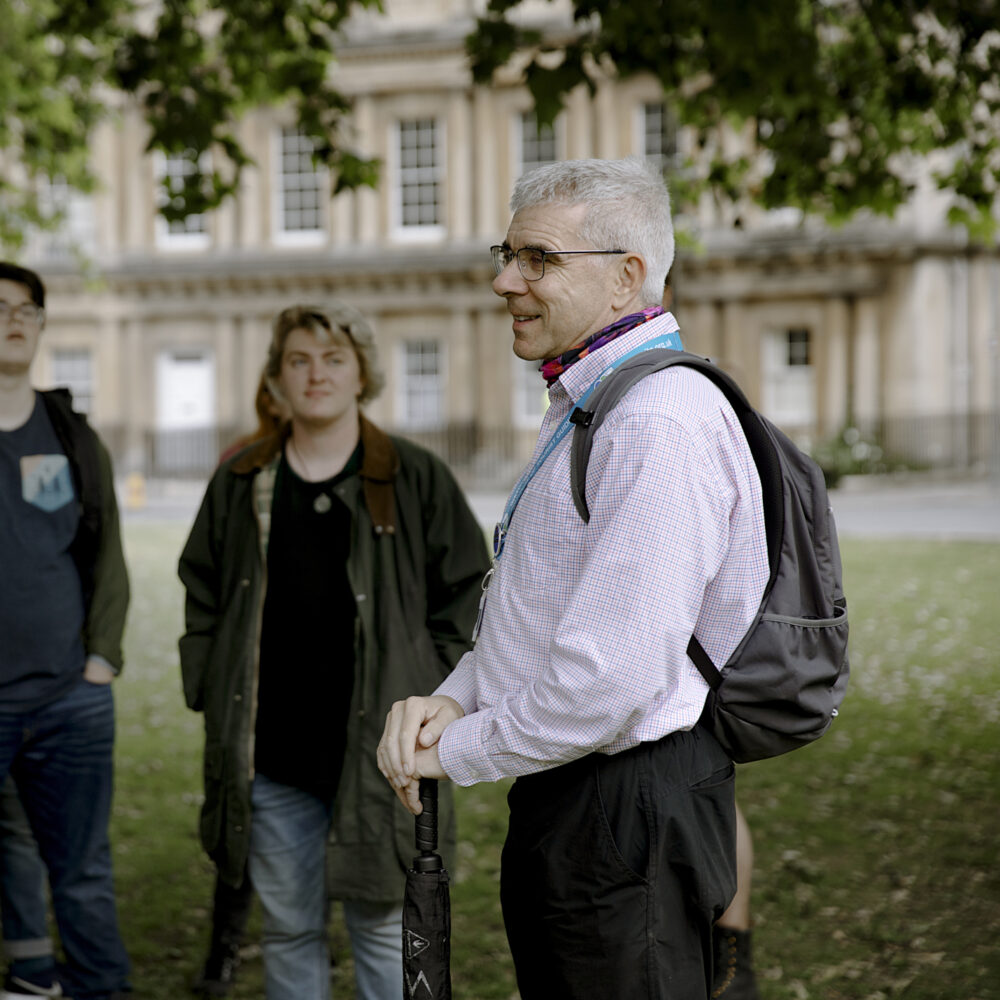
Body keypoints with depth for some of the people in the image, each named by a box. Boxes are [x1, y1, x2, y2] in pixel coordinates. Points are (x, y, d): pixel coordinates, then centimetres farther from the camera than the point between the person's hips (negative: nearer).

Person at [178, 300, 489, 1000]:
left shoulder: (416, 479, 1)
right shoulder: (240, 485, 8)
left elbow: (467, 594, 5)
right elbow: (202, 594, 17)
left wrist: (433, 699, -1)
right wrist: (210, 694, 8)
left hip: (379, 754, -2)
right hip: (270, 759, 2)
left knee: (384, 925, 4)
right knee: (289, 928, 12)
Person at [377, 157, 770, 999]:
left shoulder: (660, 427, -22)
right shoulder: (580, 409, 13)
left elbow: (608, 681, -28)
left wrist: (458, 751, -14)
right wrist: (453, 697, 2)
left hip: (630, 824, -10)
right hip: (565, 805, 10)